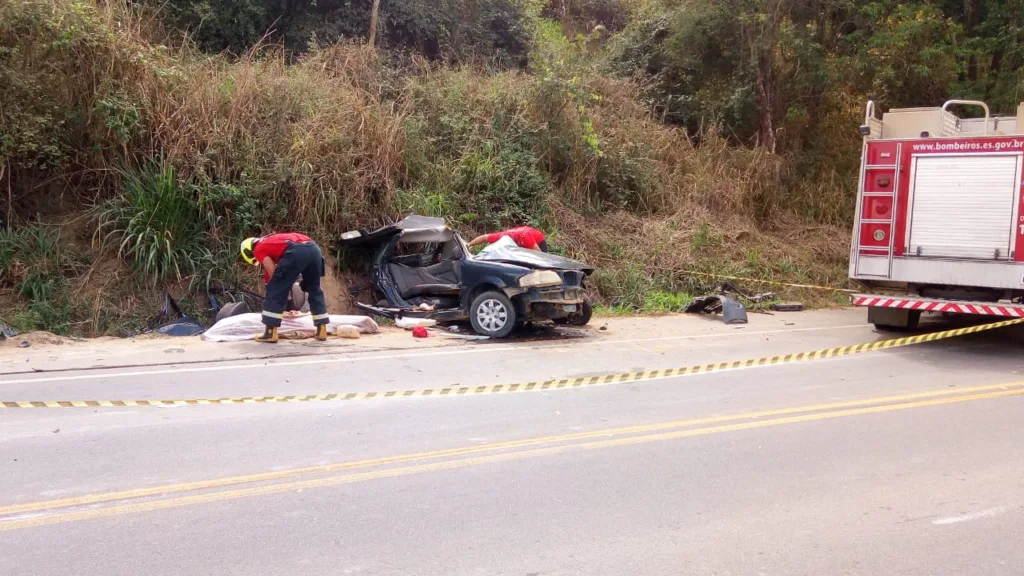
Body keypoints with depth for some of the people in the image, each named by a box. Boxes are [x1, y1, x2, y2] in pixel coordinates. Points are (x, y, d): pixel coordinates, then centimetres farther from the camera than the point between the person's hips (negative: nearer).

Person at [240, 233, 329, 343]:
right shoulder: (271, 241, 39)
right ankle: (322, 330, 24)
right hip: (313, 248, 8)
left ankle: (271, 333, 6)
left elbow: (273, 273, 10)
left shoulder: (258, 249, 18)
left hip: (296, 252, -7)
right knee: (315, 290, 24)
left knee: (275, 291, 7)